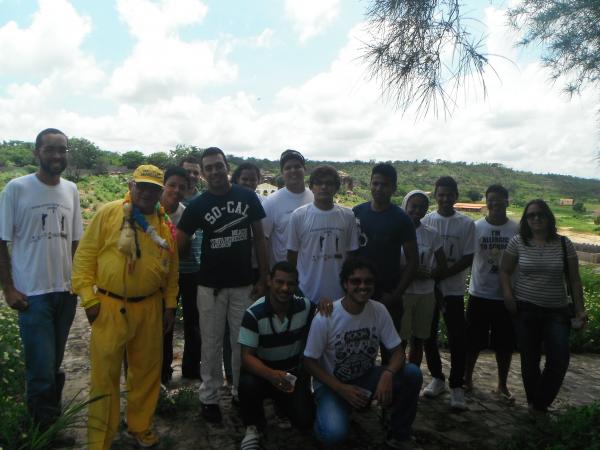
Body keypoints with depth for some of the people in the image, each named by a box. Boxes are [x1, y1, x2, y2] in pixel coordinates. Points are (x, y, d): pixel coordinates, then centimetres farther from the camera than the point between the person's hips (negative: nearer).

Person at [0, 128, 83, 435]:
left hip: (66, 291, 4)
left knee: (55, 363, 16)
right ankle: (41, 428, 19)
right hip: (32, 293, -4)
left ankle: (52, 419, 33)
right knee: (41, 367, -1)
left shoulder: (71, 190, 5)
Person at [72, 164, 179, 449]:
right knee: (105, 373, 4)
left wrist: (170, 304, 10)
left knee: (147, 370, 14)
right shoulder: (108, 213, -5)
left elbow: (171, 268, 12)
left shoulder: (164, 224, 7)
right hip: (110, 306, -4)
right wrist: (88, 297, -9)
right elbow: (84, 256, -5)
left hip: (149, 307, 4)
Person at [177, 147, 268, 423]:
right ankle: (209, 397, 24)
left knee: (243, 343, 10)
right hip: (210, 286, -1)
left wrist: (263, 277, 0)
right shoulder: (197, 206, -3)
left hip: (244, 284, 1)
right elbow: (179, 245, -1)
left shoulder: (248, 198, 0)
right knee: (211, 344, 9)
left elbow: (259, 238, 4)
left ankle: (241, 393, 27)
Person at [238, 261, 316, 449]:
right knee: (247, 384, -35)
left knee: (305, 420, -14)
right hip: (264, 371, -2)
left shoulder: (306, 307, -12)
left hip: (295, 371, 3)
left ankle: (282, 402, 23)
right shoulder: (253, 314, -21)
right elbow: (247, 357, -22)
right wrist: (271, 375, -43)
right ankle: (254, 426, -2)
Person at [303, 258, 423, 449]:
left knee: (412, 373, -20)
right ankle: (328, 413, 7)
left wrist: (388, 374, -29)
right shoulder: (324, 318, -22)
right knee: (334, 433, -32)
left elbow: (397, 351, -7)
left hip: (366, 377, 4)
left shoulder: (379, 310, -11)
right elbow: (309, 361, -13)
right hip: (332, 383, -4)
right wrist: (341, 389, -22)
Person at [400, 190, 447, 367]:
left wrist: (427, 275, -11)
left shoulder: (432, 234, 5)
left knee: (418, 340, 13)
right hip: (402, 293, -4)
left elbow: (442, 266, 7)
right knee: (400, 341, -1)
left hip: (426, 294, 4)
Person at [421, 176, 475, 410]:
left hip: (453, 289, -1)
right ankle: (437, 378, 28)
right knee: (429, 336, 10)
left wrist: (441, 274, -14)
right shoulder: (426, 220, 0)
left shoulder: (466, 223, -3)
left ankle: (457, 386, 15)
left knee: (457, 339, 0)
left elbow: (468, 258, -5)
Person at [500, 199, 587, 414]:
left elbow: (574, 279, 4)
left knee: (559, 360, -6)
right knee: (529, 360, 7)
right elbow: (505, 271, 3)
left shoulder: (564, 244, 0)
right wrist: (508, 295, -10)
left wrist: (580, 309, 0)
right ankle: (535, 402, 28)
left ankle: (539, 403, 16)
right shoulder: (518, 242, -2)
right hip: (525, 310, -1)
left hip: (557, 311, 1)